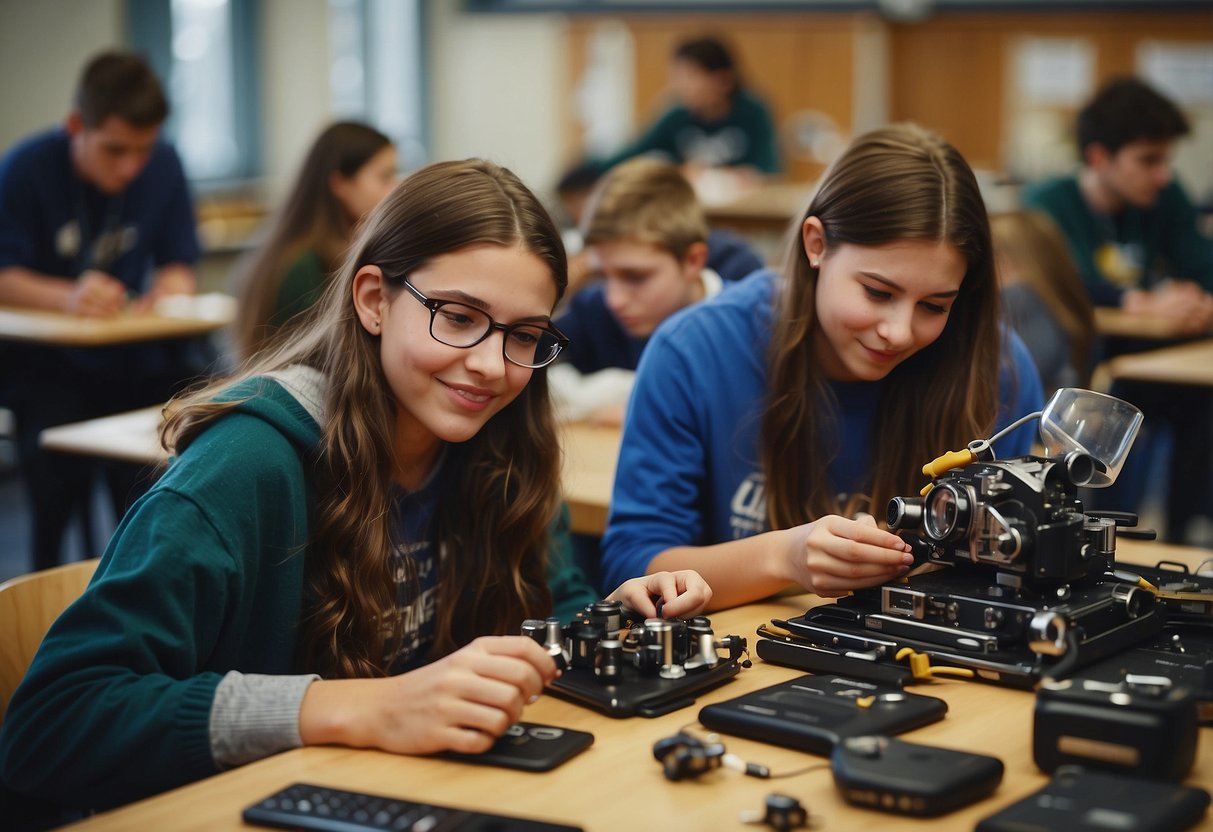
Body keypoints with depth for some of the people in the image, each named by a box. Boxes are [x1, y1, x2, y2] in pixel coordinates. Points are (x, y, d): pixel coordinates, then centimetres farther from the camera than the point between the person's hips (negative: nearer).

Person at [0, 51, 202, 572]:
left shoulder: (163, 167, 2)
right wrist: (67, 298, -30)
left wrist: (170, 290, -19)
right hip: (45, 359, -3)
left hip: (133, 357, 3)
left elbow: (178, 267, 5)